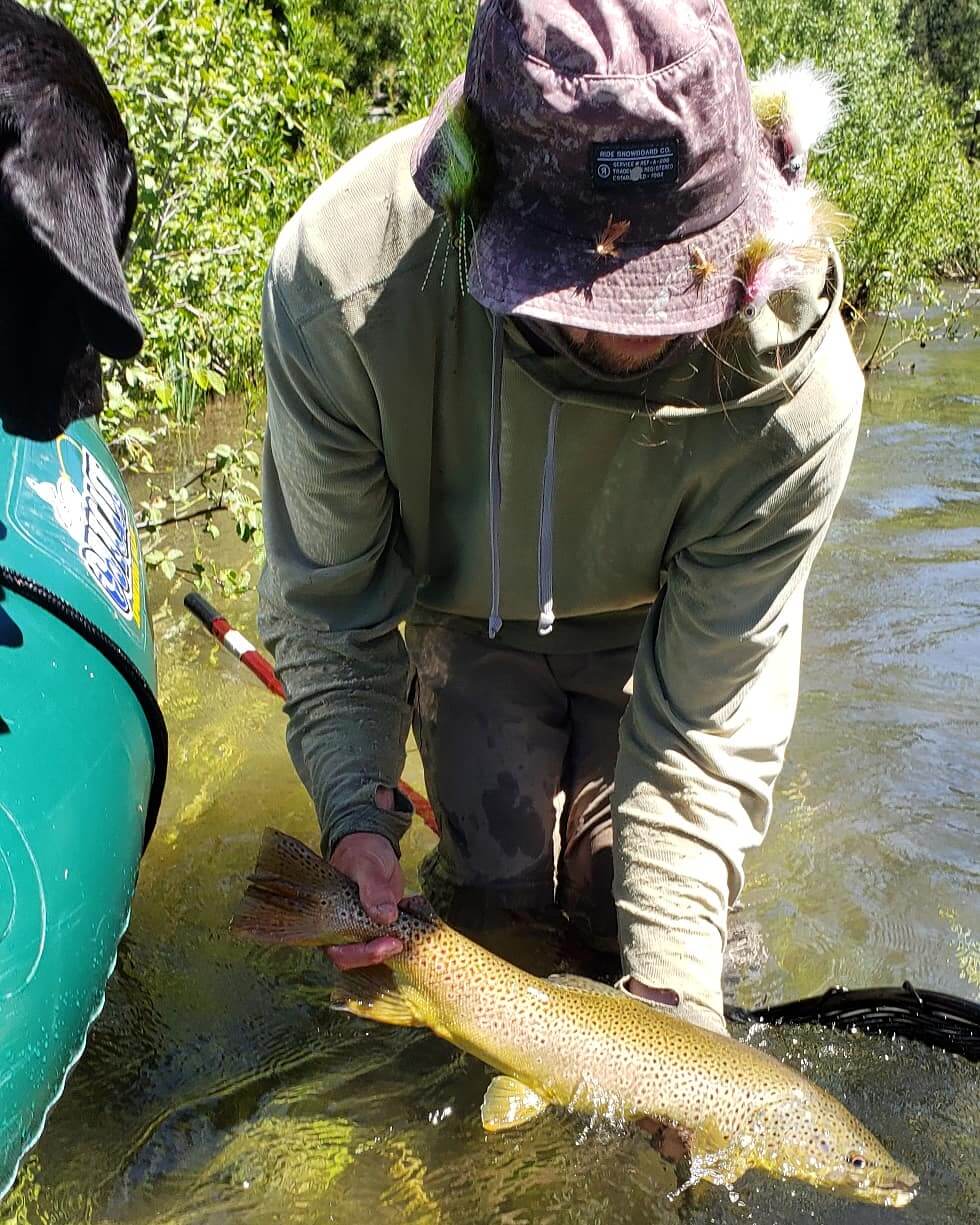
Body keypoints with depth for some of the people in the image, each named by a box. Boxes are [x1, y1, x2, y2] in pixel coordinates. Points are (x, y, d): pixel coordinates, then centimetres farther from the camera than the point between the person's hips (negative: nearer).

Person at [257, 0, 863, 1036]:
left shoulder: (794, 378, -36)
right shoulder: (339, 278, -37)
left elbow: (705, 715, -26)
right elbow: (327, 601, -20)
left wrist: (672, 988, -29)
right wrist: (357, 817, -27)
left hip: (659, 626, 0)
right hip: (467, 611, 1)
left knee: (619, 898, 1)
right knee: (496, 893, 0)